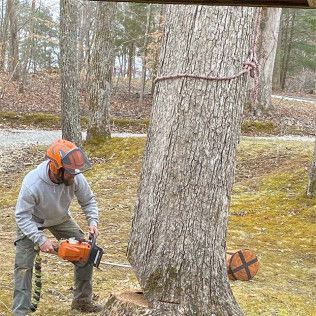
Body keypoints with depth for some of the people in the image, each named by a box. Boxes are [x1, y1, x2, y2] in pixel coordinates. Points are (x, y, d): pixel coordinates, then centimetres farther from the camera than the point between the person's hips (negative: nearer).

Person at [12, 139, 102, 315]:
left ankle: (82, 300, 16)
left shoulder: (76, 177, -29)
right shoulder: (32, 183, -41)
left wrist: (93, 222, -25)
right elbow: (23, 216, -31)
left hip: (61, 219, 4)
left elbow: (88, 201, -11)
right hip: (32, 222, -4)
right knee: (24, 265, -13)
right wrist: (41, 240, -36)